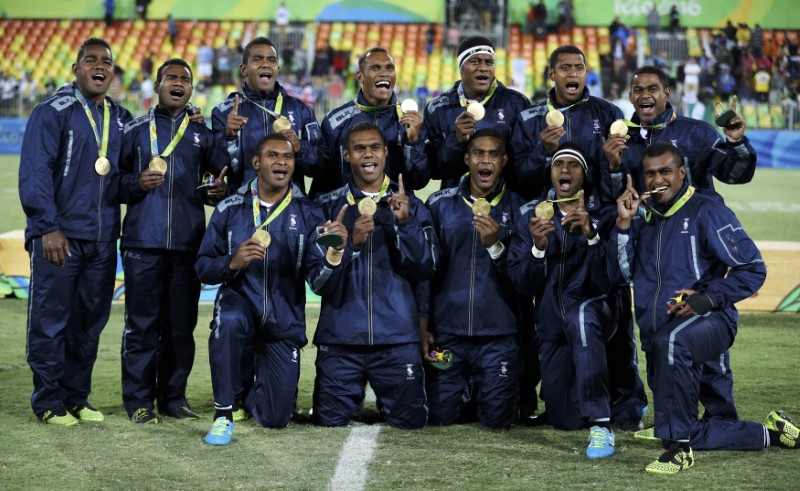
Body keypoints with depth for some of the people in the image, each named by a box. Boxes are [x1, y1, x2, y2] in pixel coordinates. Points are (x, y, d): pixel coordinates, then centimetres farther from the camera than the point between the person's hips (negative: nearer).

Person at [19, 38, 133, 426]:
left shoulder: (121, 120, 14)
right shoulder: (53, 112, -3)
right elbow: (34, 174, -9)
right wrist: (48, 229, -16)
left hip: (102, 241, 5)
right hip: (59, 237, -5)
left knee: (90, 321, 9)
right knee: (50, 321, -1)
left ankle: (76, 397, 19)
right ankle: (49, 401, 8)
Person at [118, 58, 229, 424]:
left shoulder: (202, 134, 14)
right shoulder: (135, 130, 10)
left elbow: (220, 178, 17)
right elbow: (114, 180, 10)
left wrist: (220, 190, -5)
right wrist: (137, 184, -10)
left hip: (188, 243, 2)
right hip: (143, 243, -2)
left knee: (181, 326, 4)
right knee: (142, 324, -2)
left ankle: (174, 397, 15)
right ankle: (139, 400, 4)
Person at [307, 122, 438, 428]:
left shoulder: (411, 207, 8)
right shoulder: (328, 207, 4)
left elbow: (425, 269, -4)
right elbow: (317, 282, -4)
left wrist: (404, 224, -17)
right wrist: (350, 244, -21)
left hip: (397, 339, 1)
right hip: (340, 337, 0)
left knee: (410, 421, -1)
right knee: (330, 422, 0)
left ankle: (386, 403, 32)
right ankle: (355, 395, 32)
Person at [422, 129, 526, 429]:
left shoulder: (517, 209, 1)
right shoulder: (440, 204, 4)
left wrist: (495, 245, -19)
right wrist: (422, 325, 5)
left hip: (499, 336, -1)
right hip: (447, 332, 1)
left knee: (497, 421, 1)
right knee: (440, 418, 3)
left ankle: (486, 390, 34)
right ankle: (465, 389, 35)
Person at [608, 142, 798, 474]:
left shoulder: (706, 210, -5)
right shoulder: (642, 216, 12)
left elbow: (753, 269, -8)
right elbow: (620, 276, 6)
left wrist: (708, 299, -20)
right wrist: (623, 224, -4)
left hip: (709, 322, -7)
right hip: (658, 339, 7)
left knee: (671, 342, -42)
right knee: (689, 433, 11)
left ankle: (678, 448, -32)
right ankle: (769, 433, 33)